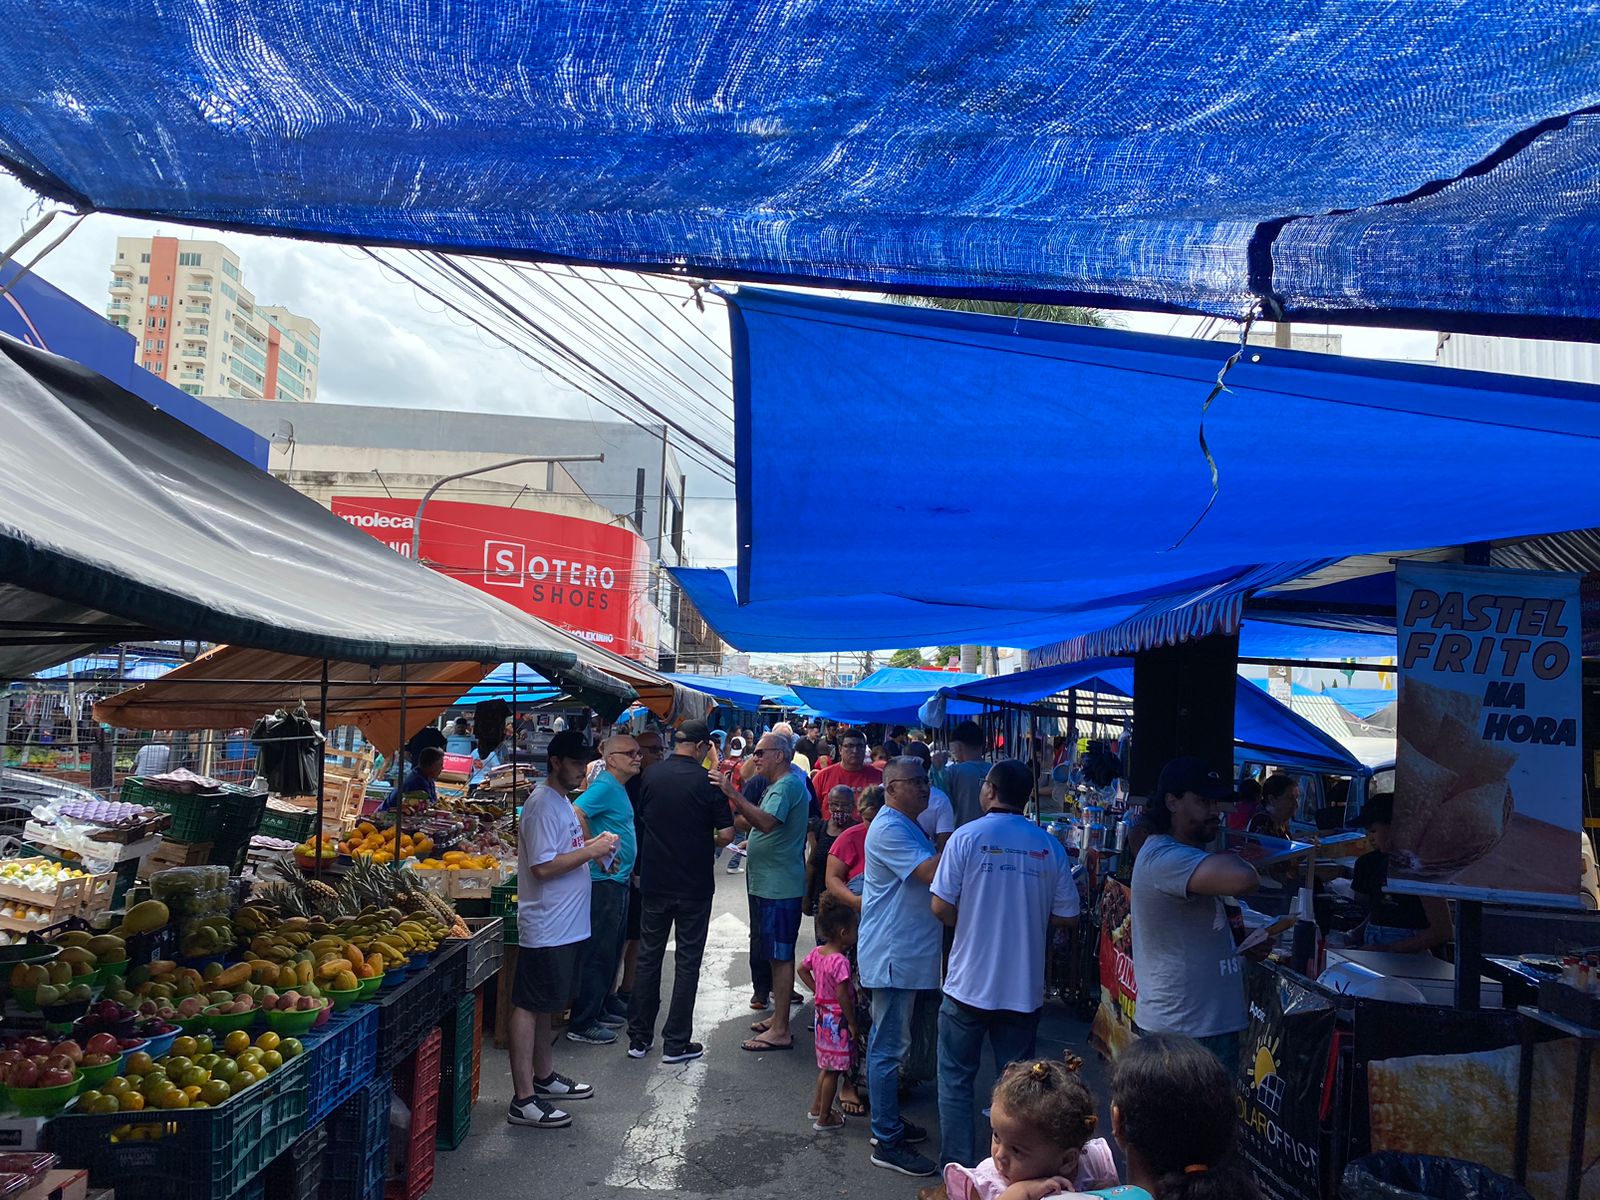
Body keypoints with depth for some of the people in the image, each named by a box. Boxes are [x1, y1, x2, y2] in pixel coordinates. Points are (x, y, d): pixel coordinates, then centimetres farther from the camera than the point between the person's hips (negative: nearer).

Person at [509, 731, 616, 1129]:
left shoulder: (561, 802, 14)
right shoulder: (543, 804, -18)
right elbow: (543, 866, -24)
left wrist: (592, 846, 6)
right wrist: (591, 851, -20)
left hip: (566, 926, 10)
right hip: (546, 927, -10)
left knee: (546, 1005, 20)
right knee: (529, 1006, -3)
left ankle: (543, 1076, 34)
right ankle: (523, 1101, 3)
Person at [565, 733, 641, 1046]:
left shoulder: (620, 788, 13)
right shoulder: (605, 786, -17)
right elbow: (575, 813, -31)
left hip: (619, 882, 10)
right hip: (604, 882, -10)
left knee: (611, 952, 18)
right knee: (598, 954, -3)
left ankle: (597, 1011, 30)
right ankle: (581, 1024, 6)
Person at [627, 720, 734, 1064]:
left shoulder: (651, 775, -1)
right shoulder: (706, 781, -12)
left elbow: (639, 821, 9)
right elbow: (726, 833, -13)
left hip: (654, 882, 4)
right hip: (694, 884, -3)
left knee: (648, 957, 13)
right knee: (687, 962, 6)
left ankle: (639, 1038, 20)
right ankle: (676, 1043, 11)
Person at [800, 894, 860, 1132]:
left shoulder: (817, 952, -1)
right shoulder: (840, 961, -26)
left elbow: (802, 970, 15)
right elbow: (842, 994, -26)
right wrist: (852, 1023, -17)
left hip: (822, 1014, 8)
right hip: (837, 1019, -8)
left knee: (826, 1066, 23)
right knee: (833, 1070, 5)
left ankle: (817, 1106, 36)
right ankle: (824, 1118, 15)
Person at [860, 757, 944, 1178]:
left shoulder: (908, 826, 16)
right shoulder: (889, 829, -19)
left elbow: (929, 873, 20)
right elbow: (933, 872, -27)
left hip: (905, 952, 11)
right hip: (893, 954, -11)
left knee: (887, 1042, 19)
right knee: (889, 1047, -3)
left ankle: (888, 1122, 30)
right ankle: (887, 1142, 4)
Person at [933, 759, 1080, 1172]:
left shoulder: (967, 836, -11)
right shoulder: (1050, 847, -3)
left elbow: (941, 907, -12)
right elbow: (1066, 917, 2)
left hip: (969, 983, -2)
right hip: (1024, 987, 3)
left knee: (957, 1080, 12)